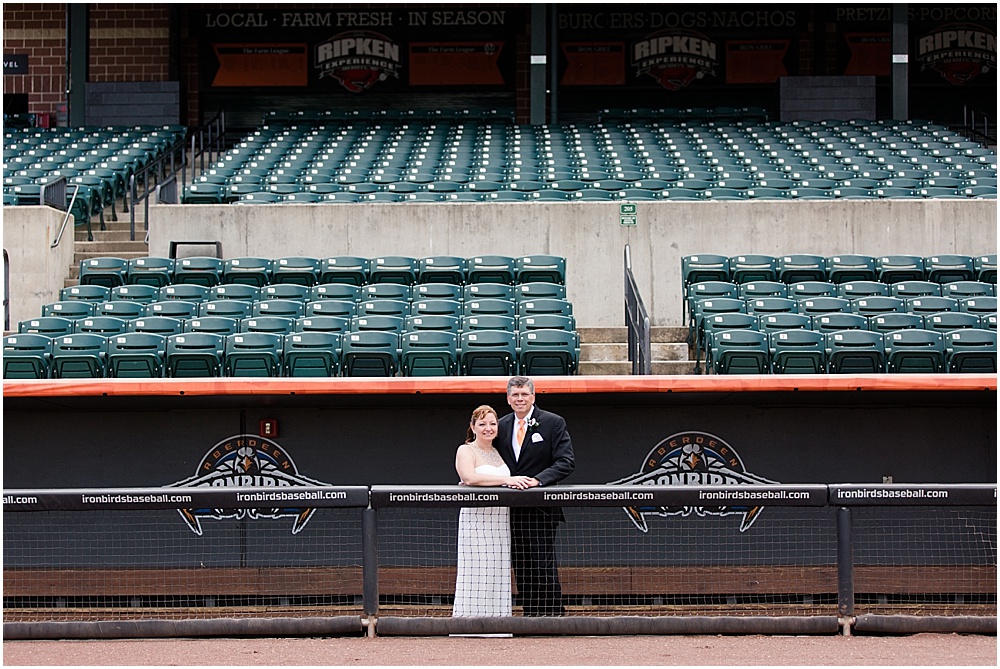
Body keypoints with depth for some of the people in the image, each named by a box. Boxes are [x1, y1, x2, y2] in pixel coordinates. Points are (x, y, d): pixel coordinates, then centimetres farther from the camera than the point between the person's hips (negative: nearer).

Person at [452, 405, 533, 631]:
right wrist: (506, 480, -25)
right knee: (476, 570, -8)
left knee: (499, 571, 5)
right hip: (476, 518, -7)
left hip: (500, 521, 7)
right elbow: (469, 477, -21)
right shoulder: (466, 451, -3)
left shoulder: (498, 452, 19)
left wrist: (516, 483, 4)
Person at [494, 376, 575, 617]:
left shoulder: (553, 423, -1)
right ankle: (531, 616, 14)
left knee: (544, 565, -7)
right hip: (512, 509, 5)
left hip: (541, 508, -5)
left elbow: (566, 462, -9)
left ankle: (553, 615, 0)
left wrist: (538, 480, -22)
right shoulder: (502, 426, 13)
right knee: (522, 567, 7)